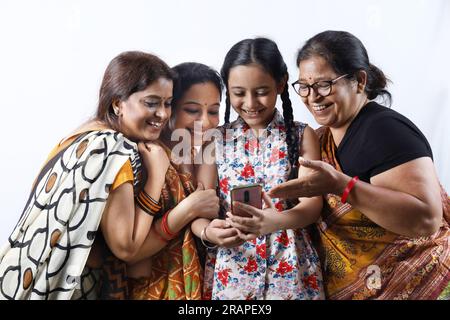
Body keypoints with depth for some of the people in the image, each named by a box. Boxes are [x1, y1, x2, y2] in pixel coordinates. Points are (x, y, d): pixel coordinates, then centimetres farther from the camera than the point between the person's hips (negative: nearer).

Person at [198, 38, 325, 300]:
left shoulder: (302, 136, -1)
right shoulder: (217, 140, 3)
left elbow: (313, 202, -9)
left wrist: (277, 221, -30)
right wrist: (208, 231, -25)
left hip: (290, 267, -1)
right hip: (230, 268, 1)